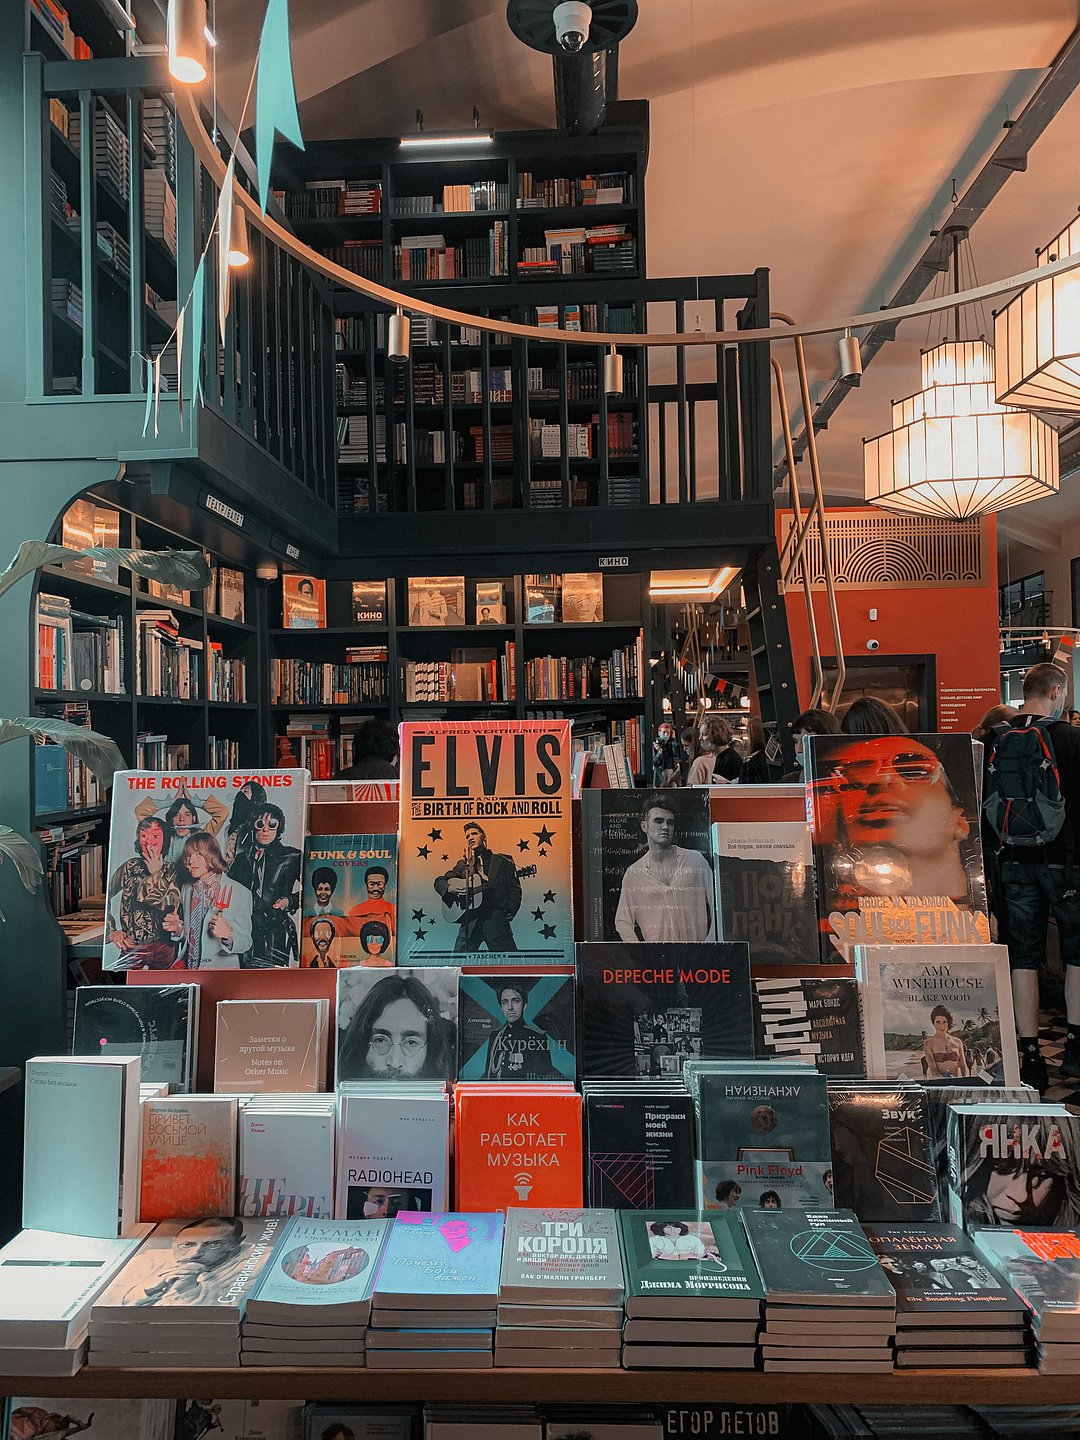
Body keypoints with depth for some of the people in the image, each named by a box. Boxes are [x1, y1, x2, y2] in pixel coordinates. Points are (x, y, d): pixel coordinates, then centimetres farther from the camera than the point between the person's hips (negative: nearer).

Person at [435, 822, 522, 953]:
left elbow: (515, 888, 6)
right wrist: (450, 888, -6)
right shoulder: (462, 864, 18)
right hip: (470, 920, 2)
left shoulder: (502, 862, 11)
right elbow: (439, 882, 16)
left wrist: (510, 910, -10)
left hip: (495, 917, -2)